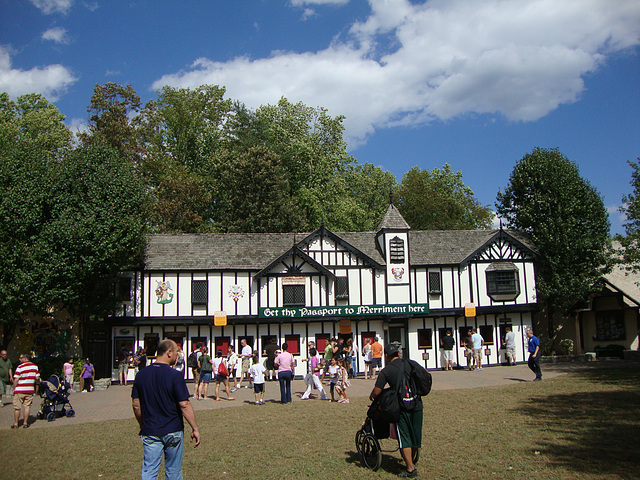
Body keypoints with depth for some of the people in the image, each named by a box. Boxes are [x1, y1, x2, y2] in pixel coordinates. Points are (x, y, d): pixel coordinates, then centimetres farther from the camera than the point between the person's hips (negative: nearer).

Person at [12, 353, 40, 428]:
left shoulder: (20, 367, -10)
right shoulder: (35, 366, 2)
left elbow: (16, 380, -11)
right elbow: (37, 378, 5)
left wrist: (14, 389, 0)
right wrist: (39, 382, 26)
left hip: (19, 390, -3)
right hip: (30, 390, 3)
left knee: (17, 408, 6)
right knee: (27, 407, 8)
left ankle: (15, 424, 11)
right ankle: (25, 423, 8)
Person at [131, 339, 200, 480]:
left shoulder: (141, 375, 0)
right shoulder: (175, 375, -15)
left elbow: (136, 406, 5)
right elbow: (184, 405, -16)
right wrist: (195, 429, -8)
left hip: (150, 431, 3)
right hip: (173, 431, -3)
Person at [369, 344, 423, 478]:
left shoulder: (386, 370, -6)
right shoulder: (411, 363, 5)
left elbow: (376, 391, -8)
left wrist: (371, 396, 14)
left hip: (401, 407, -4)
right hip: (417, 405, 4)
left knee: (404, 438, 5)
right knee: (415, 435, 16)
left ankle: (410, 469, 6)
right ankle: (411, 462, 30)